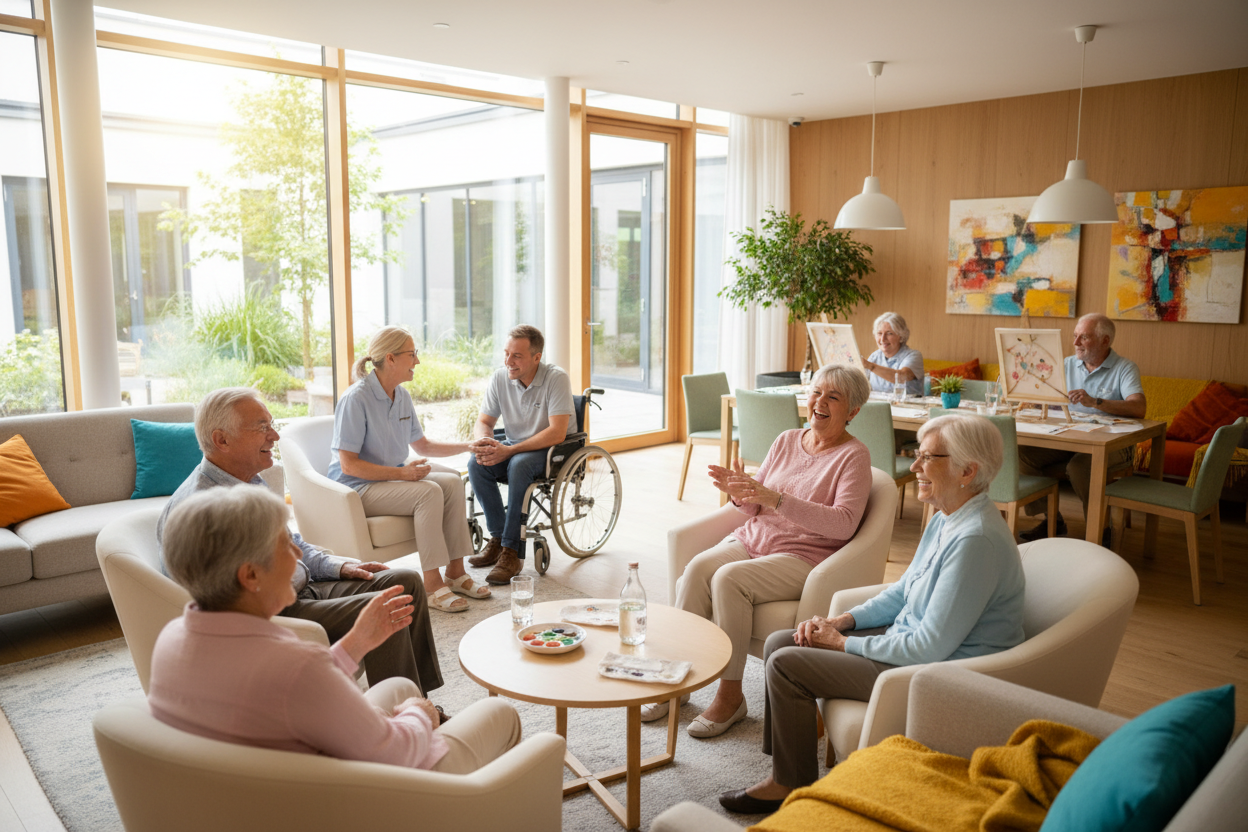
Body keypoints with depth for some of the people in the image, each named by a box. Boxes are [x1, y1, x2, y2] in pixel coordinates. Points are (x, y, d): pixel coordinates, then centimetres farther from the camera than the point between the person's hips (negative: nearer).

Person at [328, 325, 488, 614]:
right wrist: (401, 473, -27)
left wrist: (469, 446, 9)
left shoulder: (402, 396, 7)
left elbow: (422, 445, 18)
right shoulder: (356, 399, -19)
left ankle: (455, 572, -7)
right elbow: (349, 465, -21)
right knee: (428, 492, -28)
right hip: (357, 487, -8)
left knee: (452, 481, -12)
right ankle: (432, 587, -24)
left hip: (393, 476, 8)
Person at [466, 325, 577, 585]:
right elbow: (484, 420, 4)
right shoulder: (500, 377, -4)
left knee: (519, 464, -36)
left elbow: (557, 433, -26)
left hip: (555, 450, -5)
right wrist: (483, 440, -22)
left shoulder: (556, 379, -20)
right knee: (477, 464, -23)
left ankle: (512, 552, -28)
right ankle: (498, 538, -10)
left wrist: (508, 451, -30)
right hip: (513, 446, 6)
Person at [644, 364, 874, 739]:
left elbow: (844, 523, -19)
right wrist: (741, 492, -9)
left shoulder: (853, 456, -4)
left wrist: (778, 499, -27)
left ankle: (730, 695, -17)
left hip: (803, 558, -5)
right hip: (753, 539, 6)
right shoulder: (786, 441, 13)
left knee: (729, 578, -30)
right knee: (697, 567, -23)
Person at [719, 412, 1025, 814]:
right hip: (909, 640, 10)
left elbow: (931, 647, -27)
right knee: (779, 642, 5)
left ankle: (792, 787, 8)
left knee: (787, 665, -13)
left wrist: (845, 643, -15)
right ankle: (783, 767, 15)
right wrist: (845, 620, 2)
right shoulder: (946, 520, 5)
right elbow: (903, 591, 17)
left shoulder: (976, 540, -28)